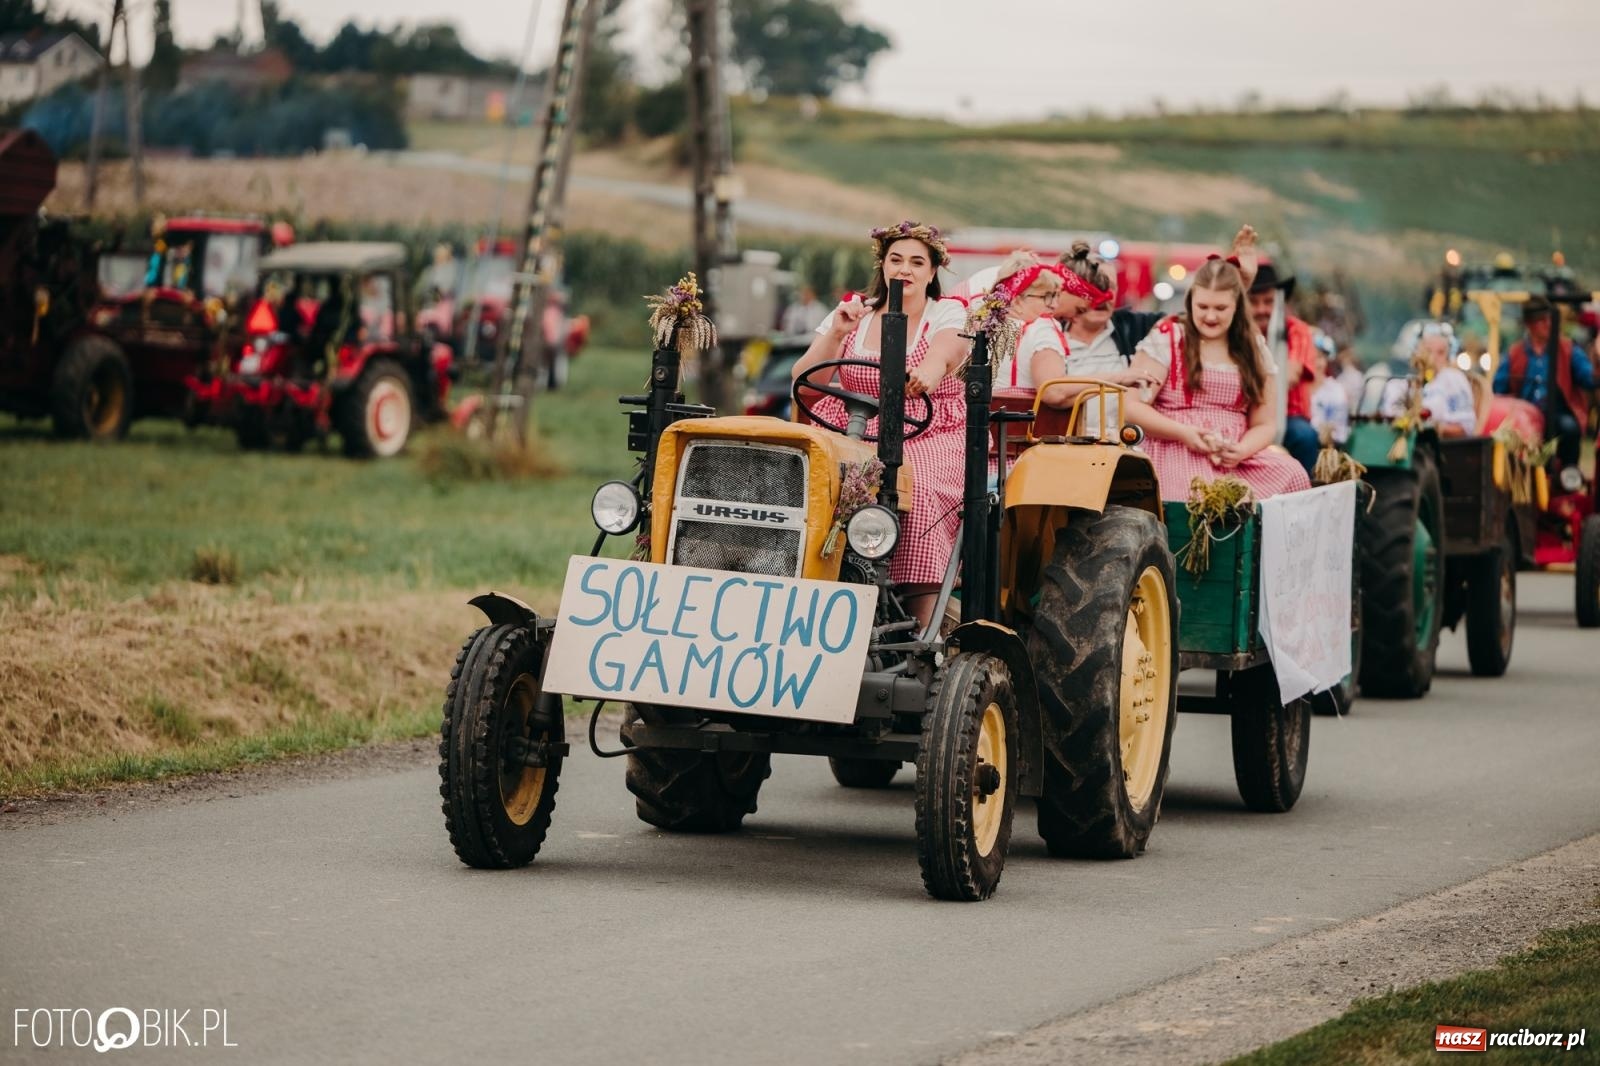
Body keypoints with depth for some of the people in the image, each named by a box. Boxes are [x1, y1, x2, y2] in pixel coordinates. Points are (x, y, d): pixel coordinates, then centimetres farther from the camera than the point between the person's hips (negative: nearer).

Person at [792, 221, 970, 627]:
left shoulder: (947, 314, 4)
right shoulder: (852, 315, 11)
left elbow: (944, 353, -21)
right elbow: (803, 382, 2)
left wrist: (927, 373, -45)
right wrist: (835, 335, -15)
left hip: (930, 438, -2)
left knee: (918, 491, -35)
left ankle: (920, 628, -32)